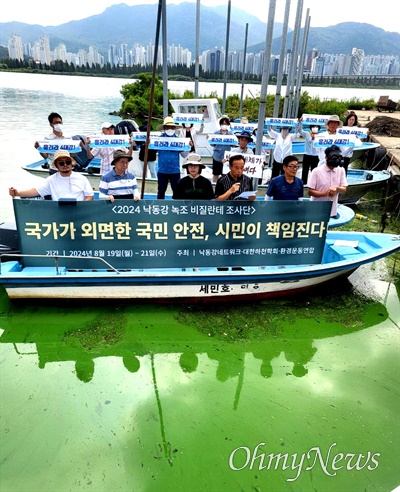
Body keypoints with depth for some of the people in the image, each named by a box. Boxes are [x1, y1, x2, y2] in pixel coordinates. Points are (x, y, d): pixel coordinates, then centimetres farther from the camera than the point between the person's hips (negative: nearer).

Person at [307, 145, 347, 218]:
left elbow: (344, 189, 4)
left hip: (332, 212, 4)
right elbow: (310, 192, -11)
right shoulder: (316, 171, -9)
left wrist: (336, 187, -18)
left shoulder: (341, 170, 5)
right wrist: (326, 193, -22)